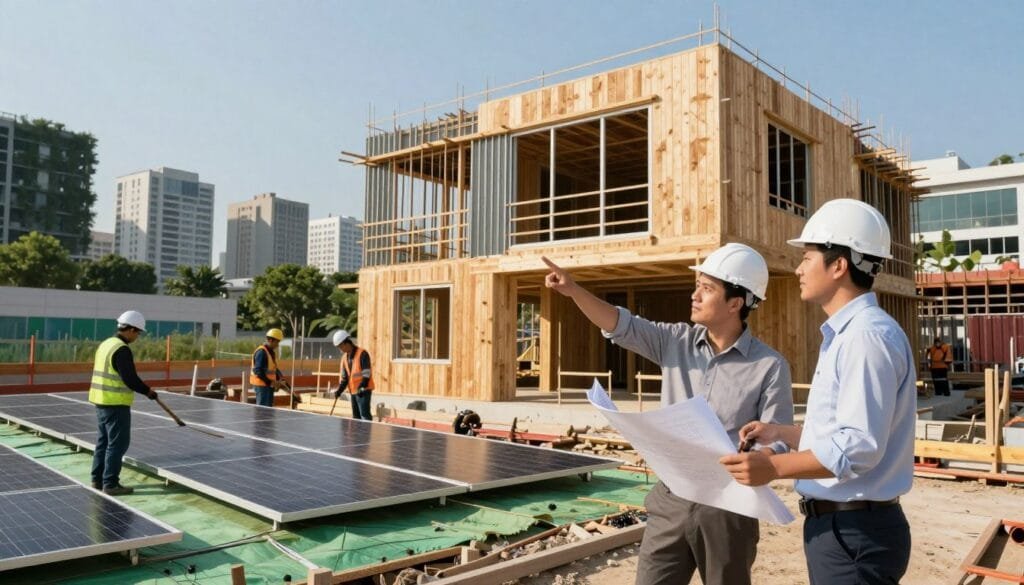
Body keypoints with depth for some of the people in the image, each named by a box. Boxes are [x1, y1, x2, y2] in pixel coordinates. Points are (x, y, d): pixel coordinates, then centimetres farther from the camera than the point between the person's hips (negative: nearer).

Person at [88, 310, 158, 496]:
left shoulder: (105, 344, 11)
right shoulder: (122, 350, -18)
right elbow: (130, 378, -21)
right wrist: (148, 391, -8)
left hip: (101, 401, 10)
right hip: (116, 404, -10)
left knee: (104, 440, 17)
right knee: (117, 443, -3)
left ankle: (98, 479, 25)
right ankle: (110, 484, 2)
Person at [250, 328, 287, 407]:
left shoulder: (272, 352, 13)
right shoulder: (261, 352, -17)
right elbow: (258, 371, -23)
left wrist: (279, 377, 6)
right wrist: (270, 382, -23)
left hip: (269, 385, 10)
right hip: (261, 385, -10)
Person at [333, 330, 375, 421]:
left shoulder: (362, 353, -11)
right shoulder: (345, 357, 12)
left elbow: (366, 373, -15)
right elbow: (344, 376, 13)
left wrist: (362, 387, -22)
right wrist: (339, 390, 2)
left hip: (364, 390, -8)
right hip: (353, 391, 8)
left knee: (365, 415, -12)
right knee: (356, 416, 11)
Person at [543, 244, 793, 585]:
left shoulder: (770, 367, -9)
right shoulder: (676, 342, 2)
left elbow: (776, 446, -10)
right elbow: (623, 326, -6)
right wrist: (574, 291, -19)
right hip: (670, 499, 3)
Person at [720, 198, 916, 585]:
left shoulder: (867, 335, -20)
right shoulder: (843, 334, 13)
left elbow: (860, 446, -27)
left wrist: (775, 467, -26)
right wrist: (779, 433, 15)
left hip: (855, 530, -10)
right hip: (836, 524, 10)